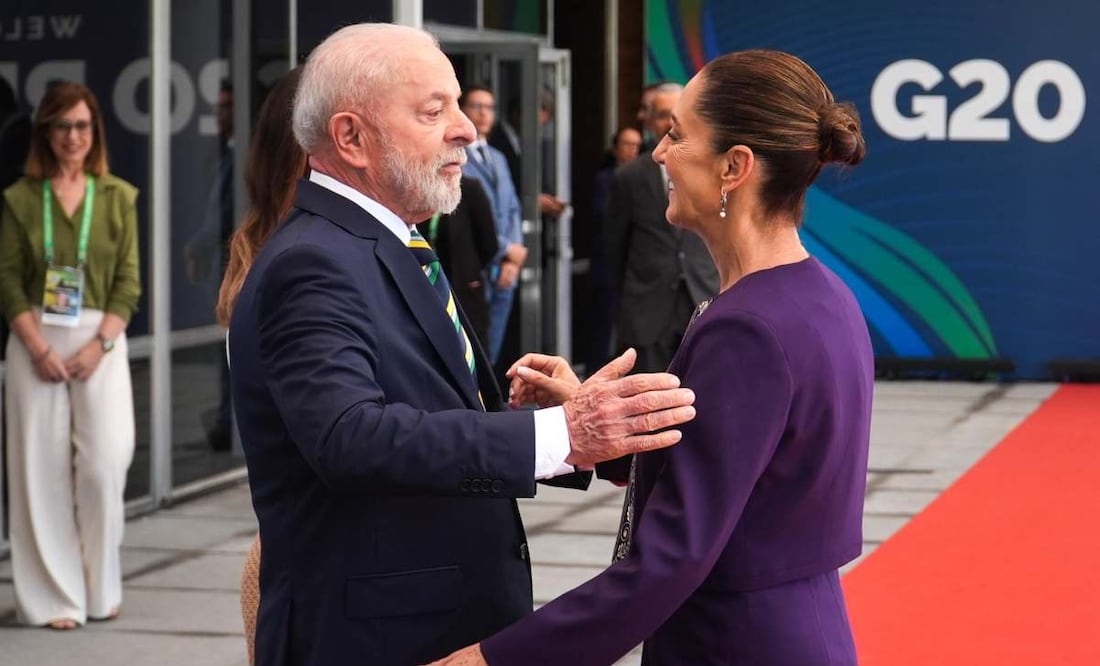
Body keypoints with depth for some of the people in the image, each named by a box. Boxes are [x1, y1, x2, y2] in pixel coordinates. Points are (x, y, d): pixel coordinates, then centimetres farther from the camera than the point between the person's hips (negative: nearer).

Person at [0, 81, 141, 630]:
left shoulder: (118, 197, 6)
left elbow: (128, 281, 3)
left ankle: (100, 590, 12)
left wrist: (98, 345, -9)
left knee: (104, 464, -4)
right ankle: (54, 598, 6)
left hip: (101, 341, 0)